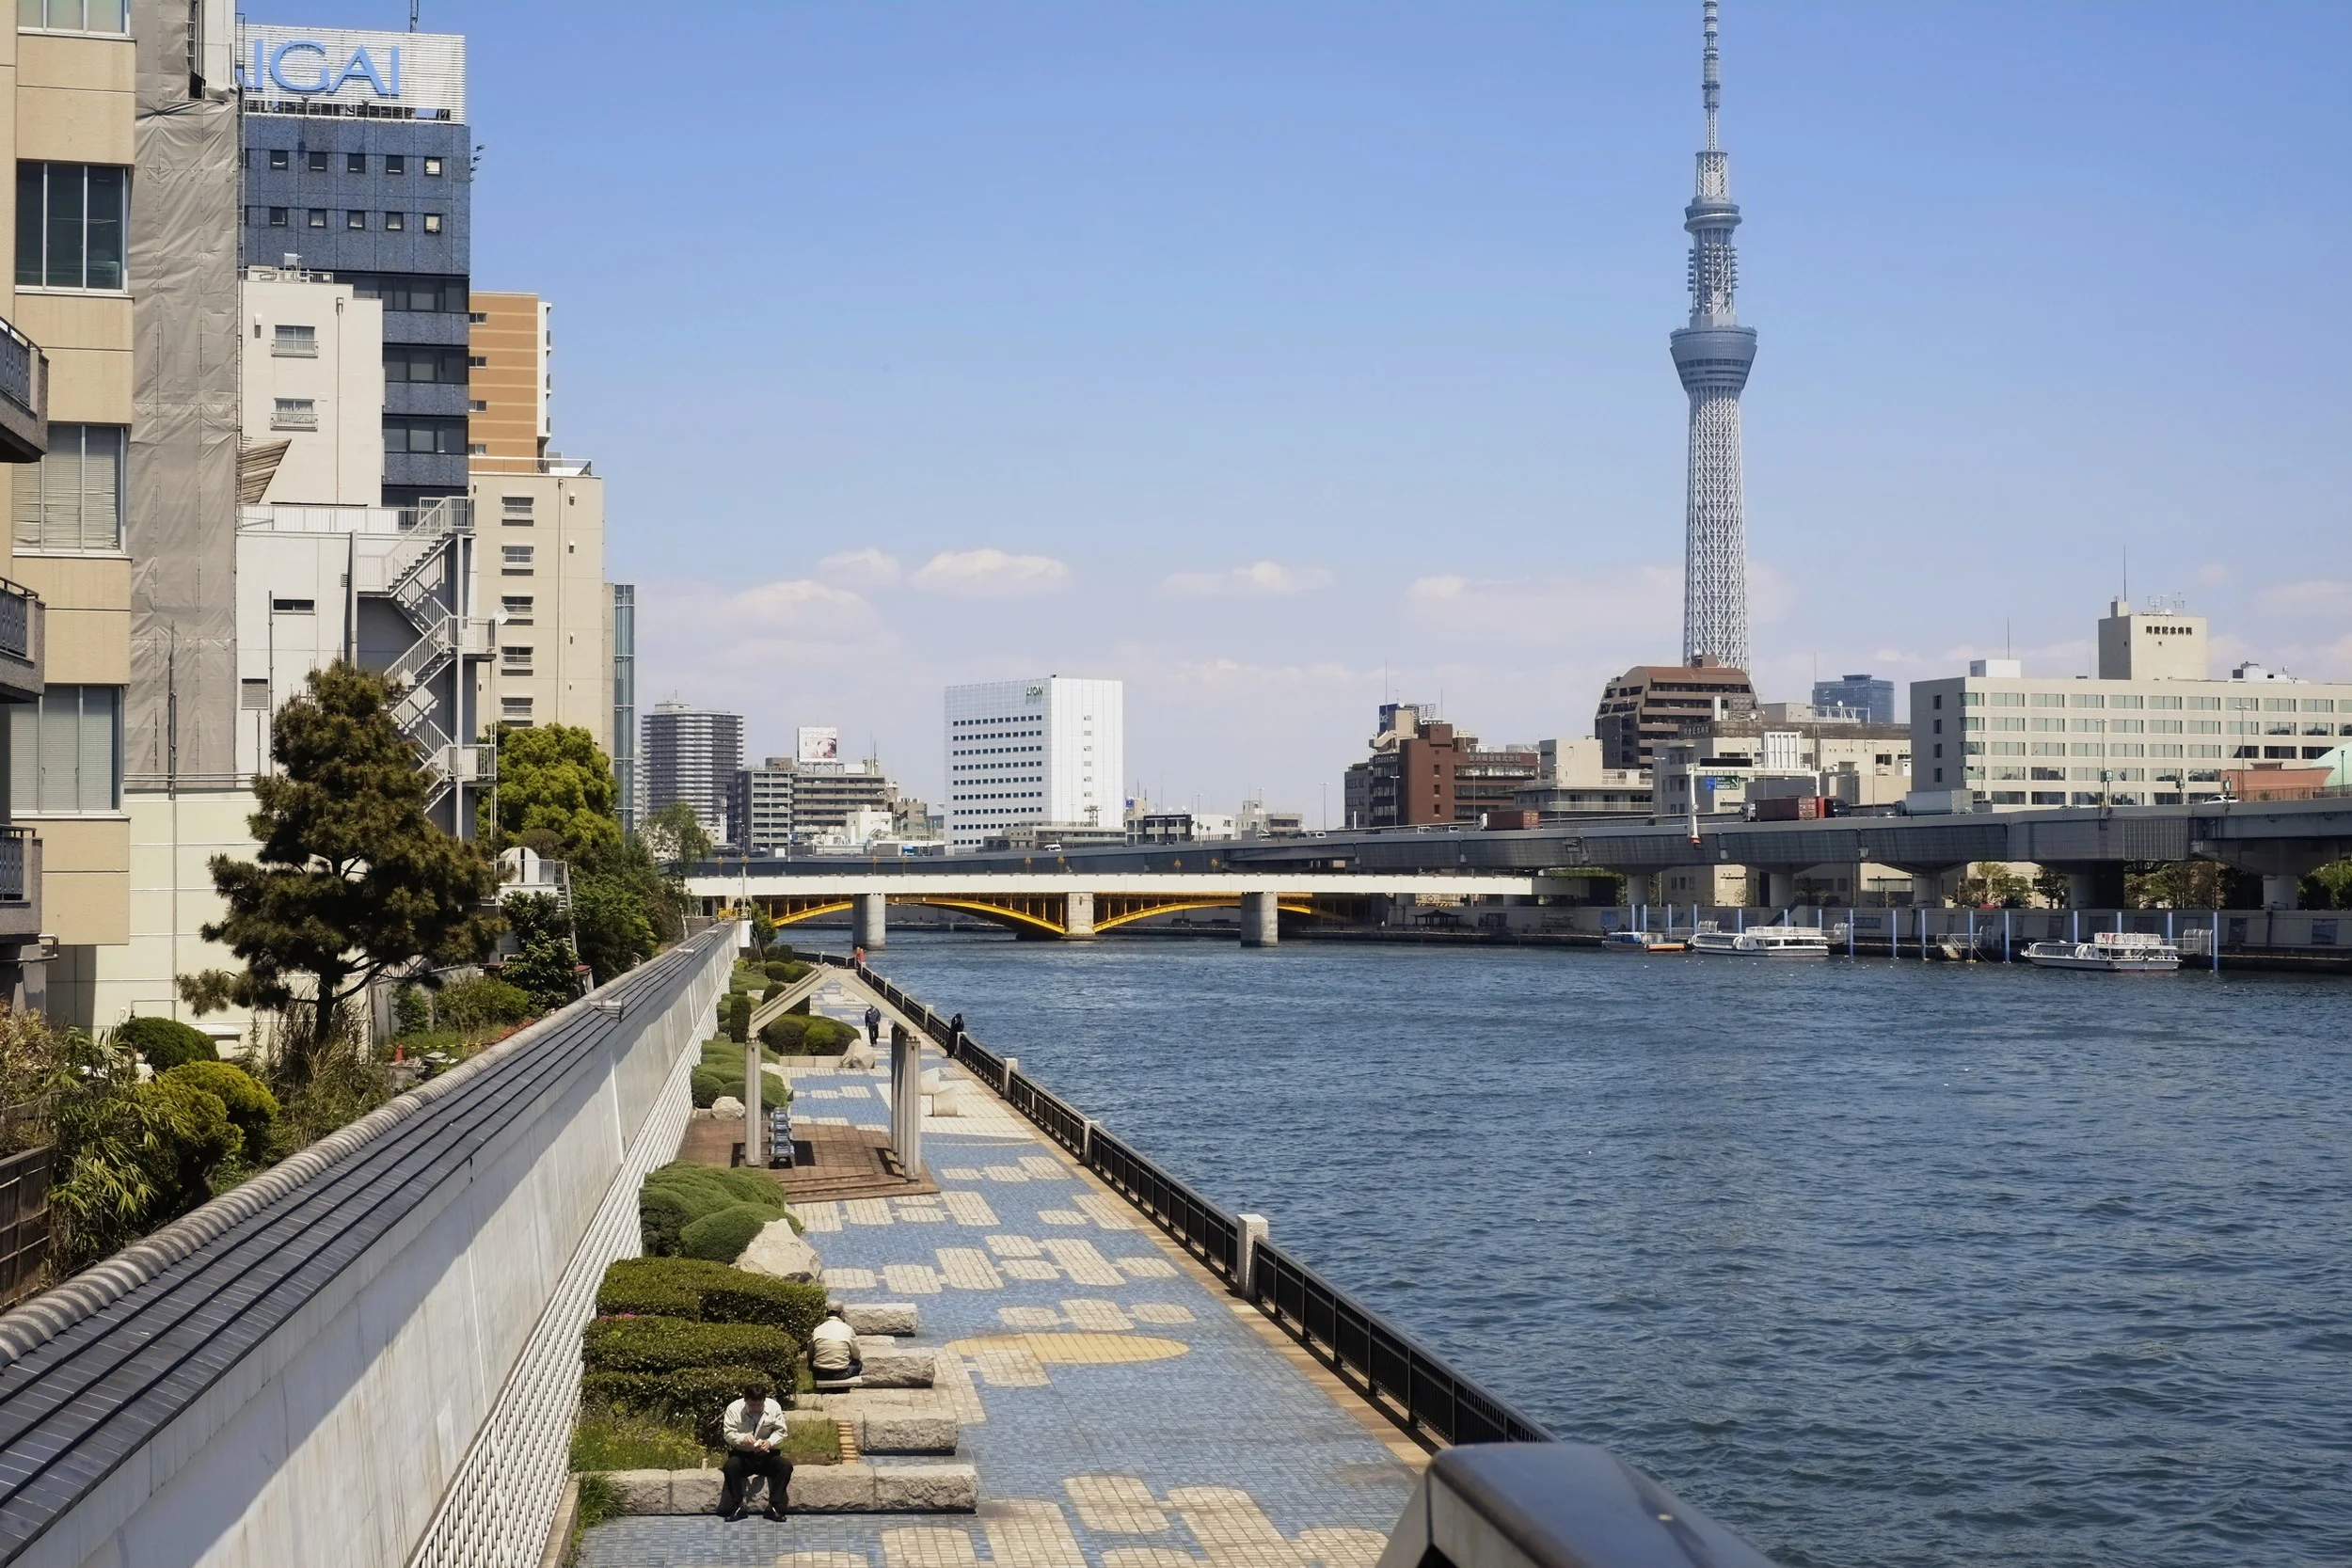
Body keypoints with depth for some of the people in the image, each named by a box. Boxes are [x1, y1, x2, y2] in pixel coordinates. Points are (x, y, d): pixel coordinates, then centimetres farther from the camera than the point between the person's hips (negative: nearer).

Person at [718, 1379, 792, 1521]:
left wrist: (770, 1442, -24)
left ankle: (774, 1507, -20)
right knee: (731, 1466, -35)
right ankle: (736, 1507, -23)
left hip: (766, 1456, 1)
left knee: (786, 1466, -27)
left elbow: (781, 1432, -2)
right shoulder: (734, 1408, -9)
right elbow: (729, 1434, -9)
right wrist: (743, 1438, -30)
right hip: (742, 1456, -1)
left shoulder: (774, 1407, -5)